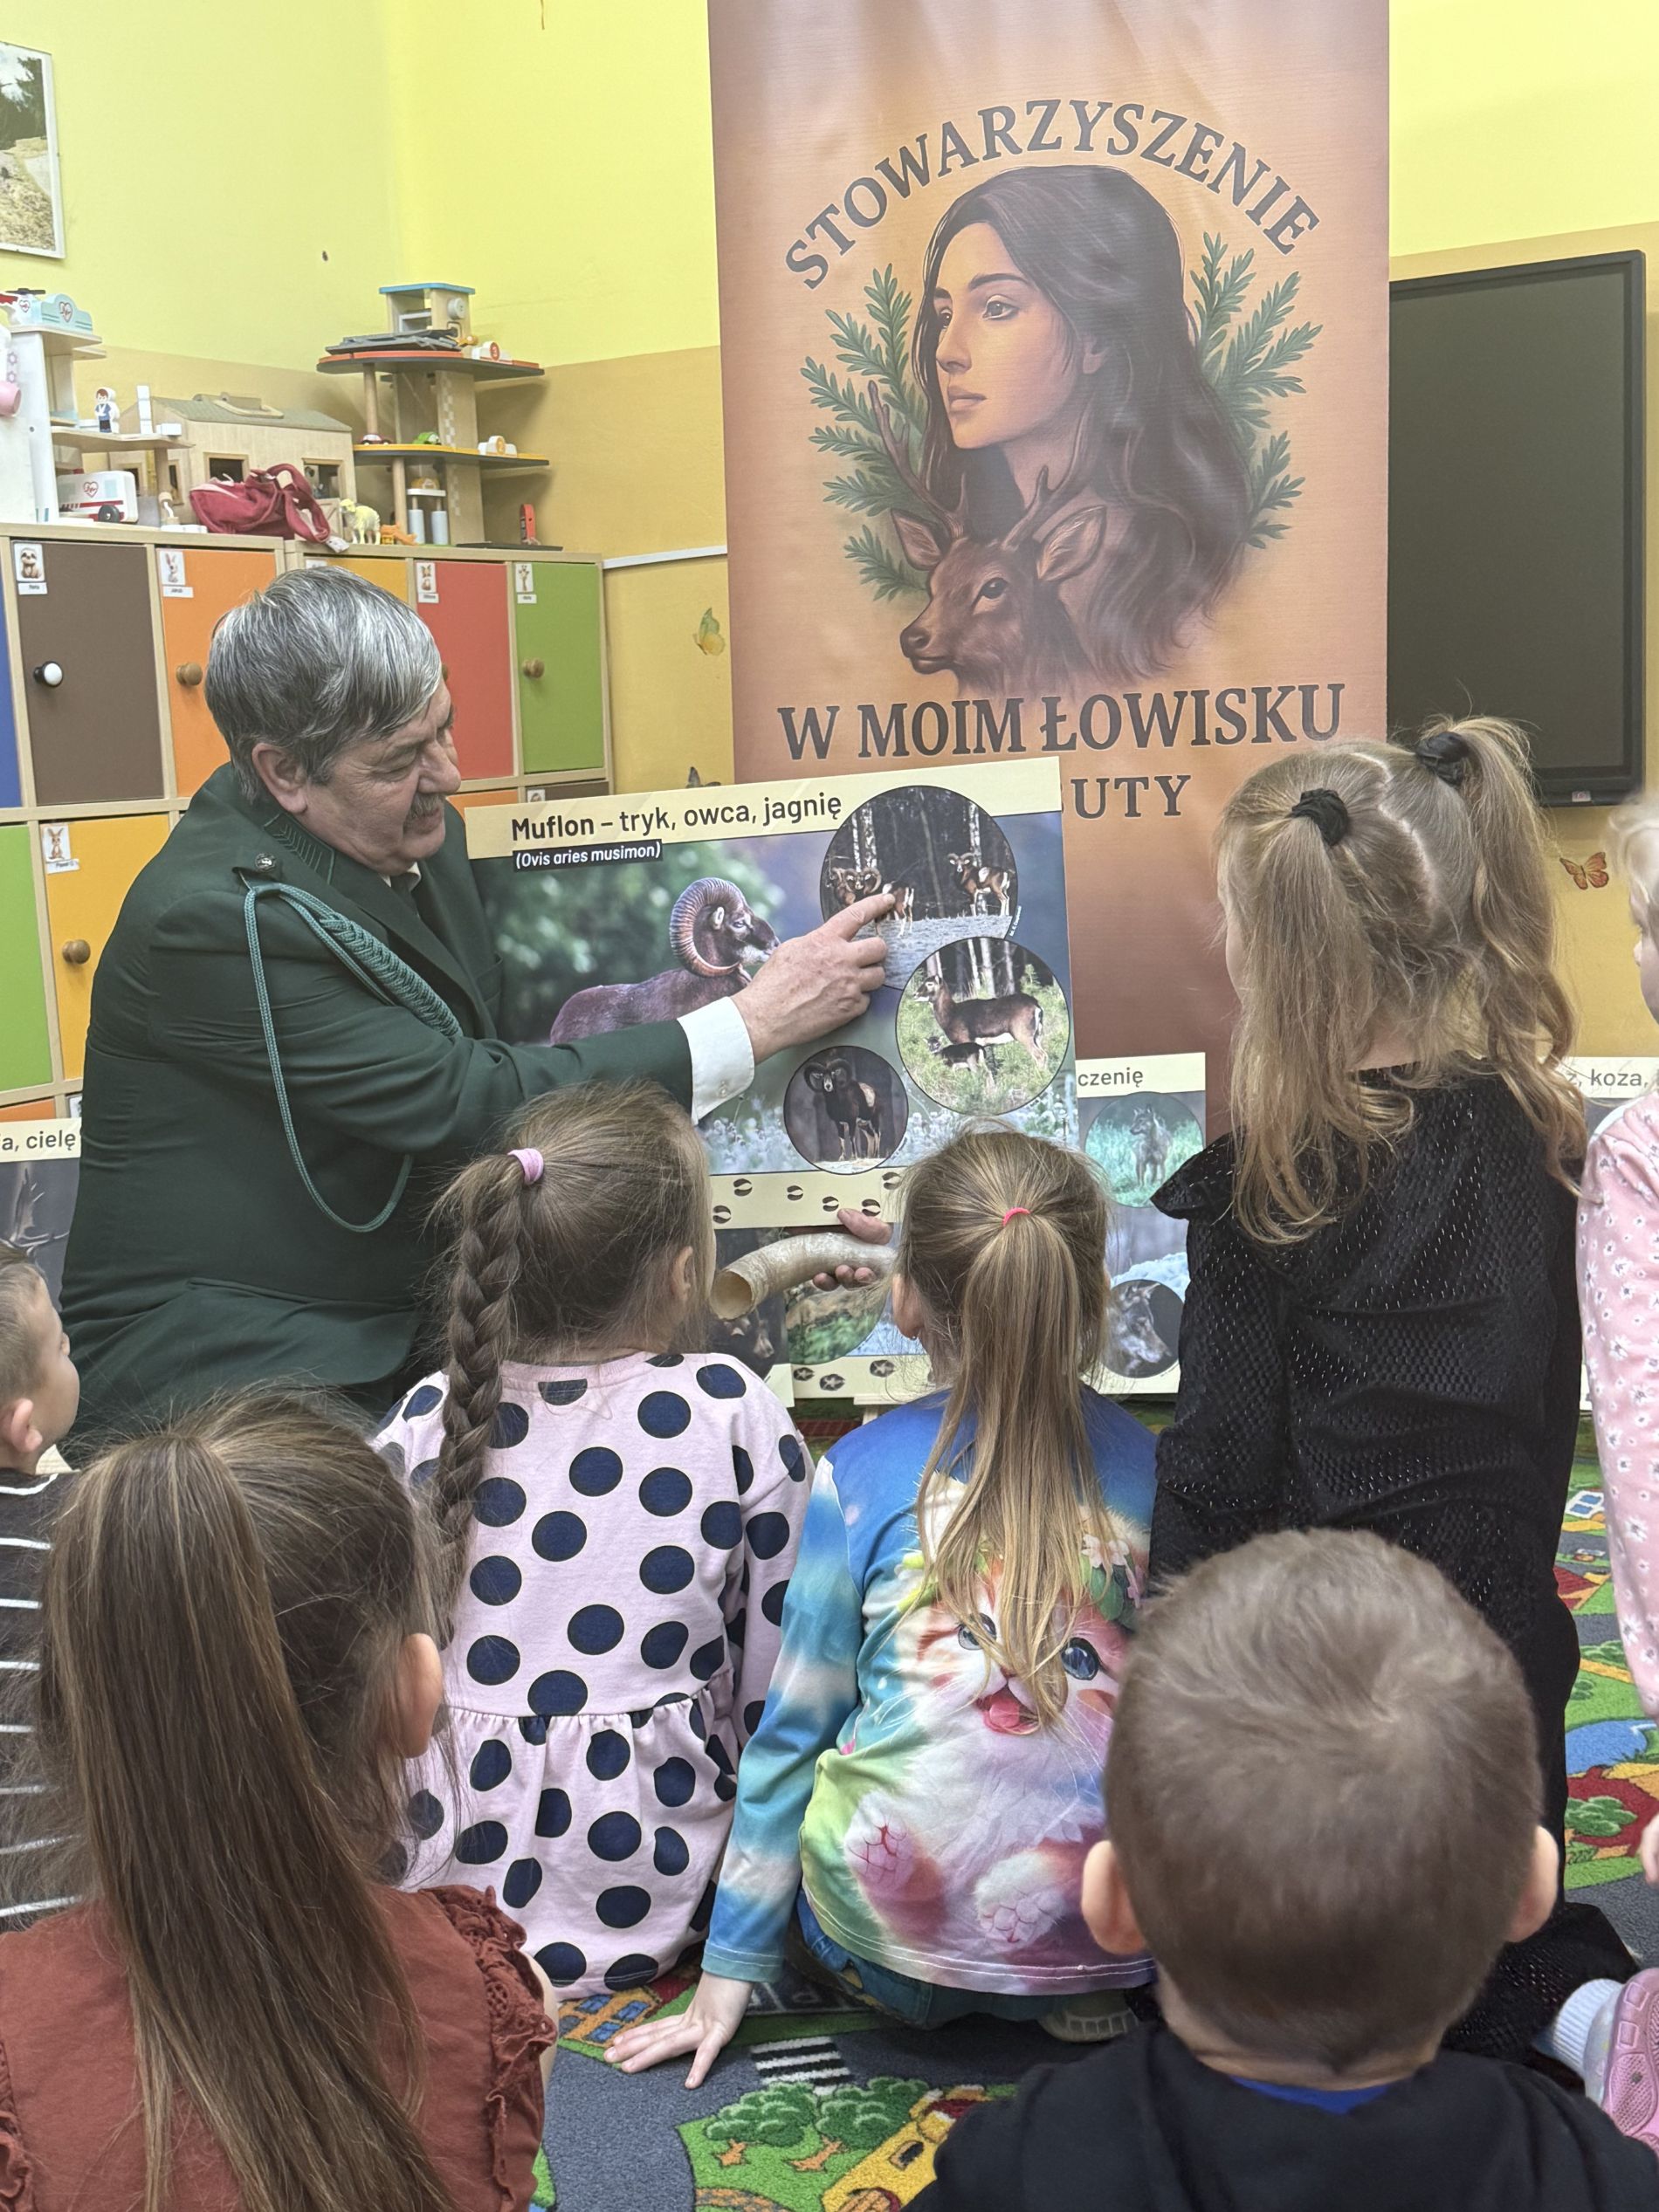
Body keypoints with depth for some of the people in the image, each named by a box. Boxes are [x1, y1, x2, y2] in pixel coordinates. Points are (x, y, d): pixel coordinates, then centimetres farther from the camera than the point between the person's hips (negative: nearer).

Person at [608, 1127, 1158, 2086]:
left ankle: (912, 1989, 9)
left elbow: (796, 1723, 1)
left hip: (896, 1935, 0)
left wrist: (732, 1965, 11)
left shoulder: (862, 1470, -4)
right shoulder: (1152, 1468, 2)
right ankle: (1087, 1994, 9)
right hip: (1125, 1928, 1)